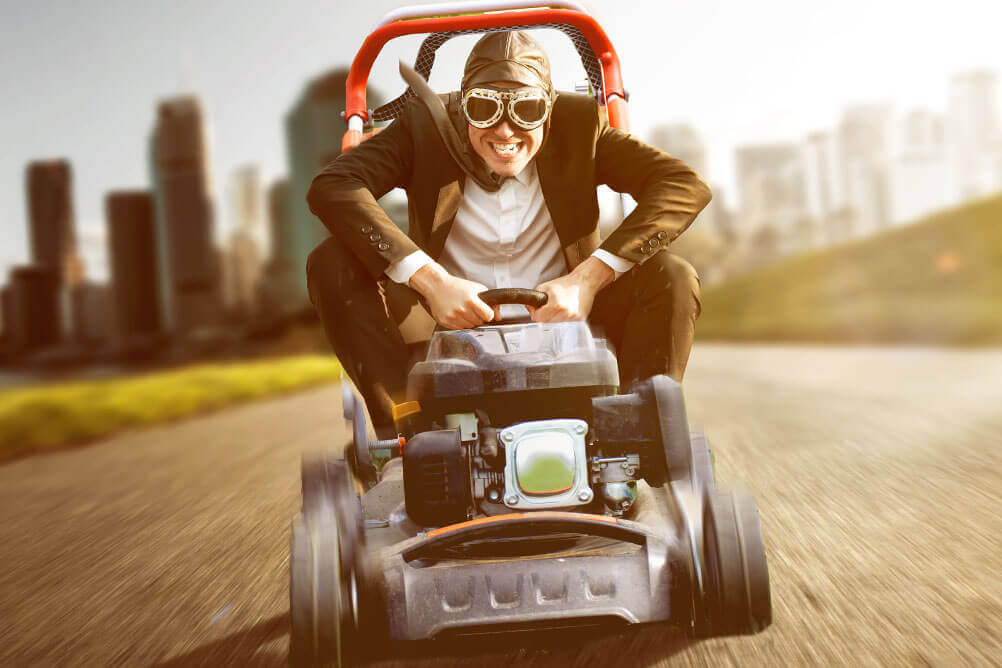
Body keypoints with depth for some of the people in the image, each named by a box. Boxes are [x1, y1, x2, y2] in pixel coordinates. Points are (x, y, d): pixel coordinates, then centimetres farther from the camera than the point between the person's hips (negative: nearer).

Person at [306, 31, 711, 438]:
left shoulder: (579, 125, -8)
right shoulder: (428, 125, -9)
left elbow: (687, 187, -17)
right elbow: (331, 187, -23)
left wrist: (588, 279, -28)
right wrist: (431, 281, -34)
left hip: (561, 318, 0)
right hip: (454, 321, 0)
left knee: (674, 278, -24)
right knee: (332, 264, -21)